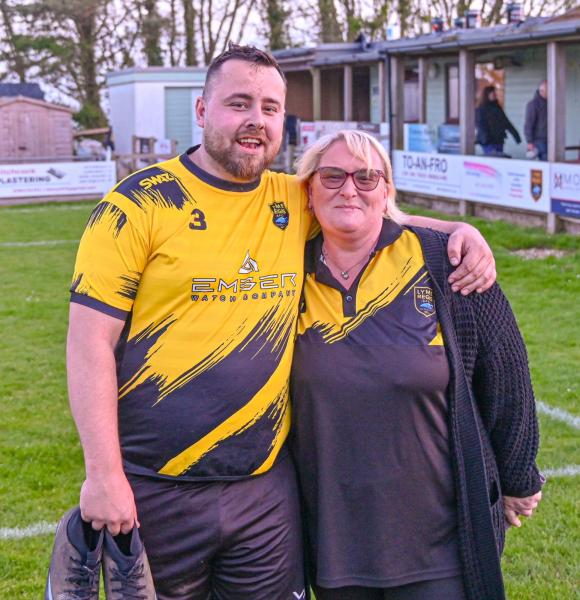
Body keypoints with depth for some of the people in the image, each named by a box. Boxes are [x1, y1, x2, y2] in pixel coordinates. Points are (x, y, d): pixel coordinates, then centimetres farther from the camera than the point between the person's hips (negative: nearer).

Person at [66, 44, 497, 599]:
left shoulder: (294, 202, 6)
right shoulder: (142, 203, -8)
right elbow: (90, 341, -10)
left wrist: (460, 230, 5)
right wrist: (103, 475, -16)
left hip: (265, 486, 4)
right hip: (156, 491, -4)